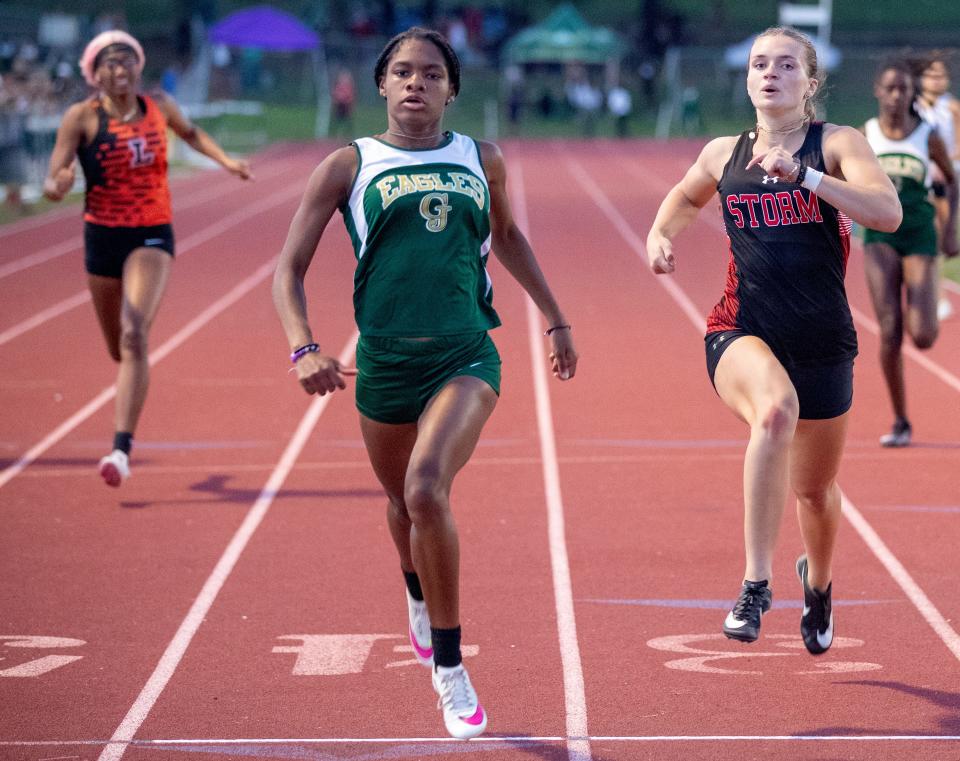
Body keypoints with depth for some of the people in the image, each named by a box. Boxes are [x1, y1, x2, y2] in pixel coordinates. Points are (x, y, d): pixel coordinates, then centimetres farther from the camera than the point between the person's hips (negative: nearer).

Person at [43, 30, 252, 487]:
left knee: (134, 336, -21)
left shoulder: (158, 106, 1)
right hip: (103, 237, 1)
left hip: (153, 236, 0)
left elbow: (190, 132, 24)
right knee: (119, 349, 14)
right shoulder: (82, 117, -7)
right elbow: (52, 184, -12)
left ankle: (122, 449, -27)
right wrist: (58, 186, -35)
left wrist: (225, 161, 9)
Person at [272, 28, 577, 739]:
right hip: (384, 362, 1)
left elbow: (508, 237, 26)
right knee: (403, 503, 20)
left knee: (427, 490, -24)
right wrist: (304, 348, -17)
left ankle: (449, 666, -12)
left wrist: (556, 319, 30)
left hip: (466, 358, -1)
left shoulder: (481, 161, 7)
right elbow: (290, 268, -1)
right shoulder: (348, 166, 1)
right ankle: (420, 598, 56)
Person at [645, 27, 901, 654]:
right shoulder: (723, 155, 8)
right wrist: (661, 234, 10)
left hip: (822, 340, 0)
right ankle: (757, 582, -34)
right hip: (742, 333, 0)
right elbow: (686, 196, 31)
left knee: (816, 489, 14)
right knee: (776, 408, -36)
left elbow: (889, 212, -20)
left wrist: (802, 174, -27)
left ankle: (819, 580, 50)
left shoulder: (837, 144, -3)